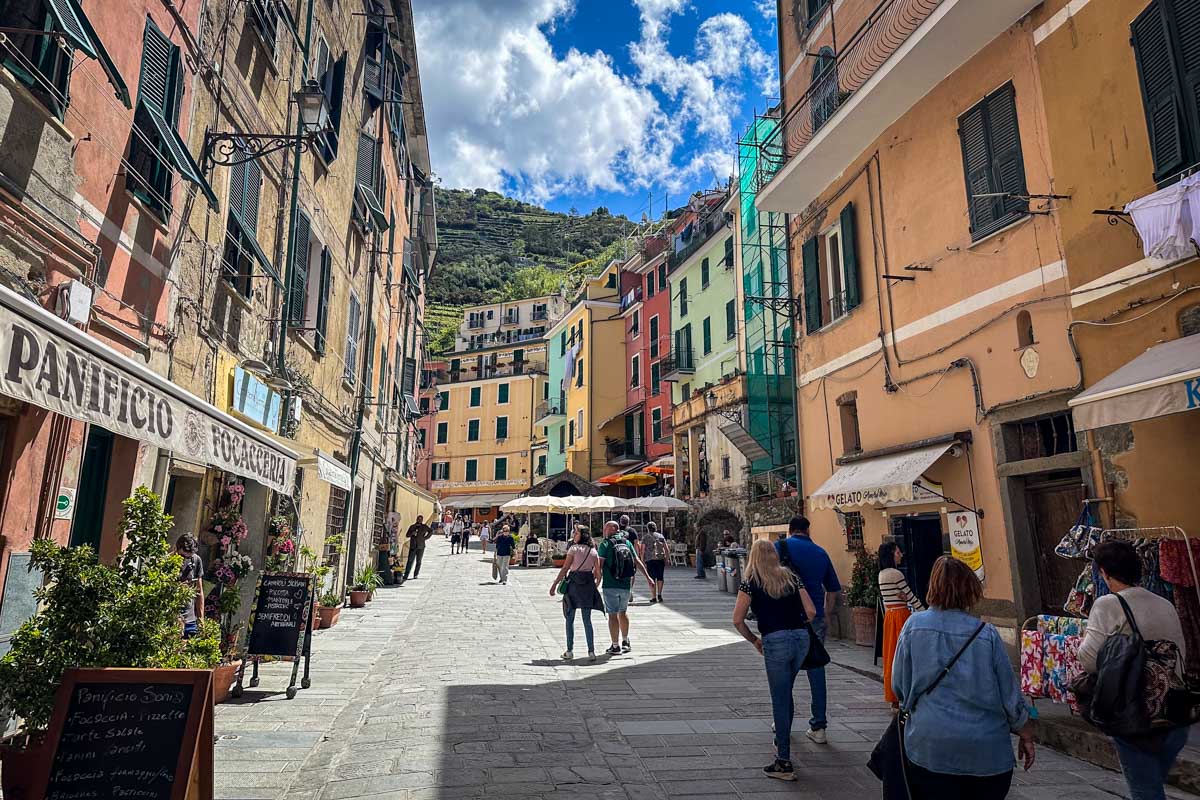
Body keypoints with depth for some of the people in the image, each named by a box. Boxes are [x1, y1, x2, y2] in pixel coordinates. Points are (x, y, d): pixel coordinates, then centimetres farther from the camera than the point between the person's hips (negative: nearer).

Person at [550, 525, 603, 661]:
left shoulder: (574, 549, -6)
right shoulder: (593, 551, 7)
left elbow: (565, 569, -10)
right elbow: (598, 572, 5)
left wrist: (554, 584, -6)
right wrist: (595, 586, 19)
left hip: (573, 584, -4)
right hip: (588, 586, 4)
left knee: (570, 619, 8)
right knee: (587, 620, 8)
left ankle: (569, 651, 9)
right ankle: (591, 651, 3)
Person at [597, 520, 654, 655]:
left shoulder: (605, 544, -7)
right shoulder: (627, 543, 7)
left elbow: (600, 564, -12)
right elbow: (637, 561, 8)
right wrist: (648, 577, 14)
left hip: (610, 585, -5)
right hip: (626, 585, 5)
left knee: (613, 615, 1)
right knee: (623, 612, 21)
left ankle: (615, 646, 4)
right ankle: (625, 642, 28)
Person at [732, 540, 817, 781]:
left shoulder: (750, 583, 2)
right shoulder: (791, 578, 14)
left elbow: (737, 620, -2)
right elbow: (811, 612, 8)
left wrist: (754, 640, 11)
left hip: (775, 641, -5)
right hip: (801, 638, 5)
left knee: (780, 700, 2)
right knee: (786, 692, 23)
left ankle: (784, 763, 5)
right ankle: (781, 740, 36)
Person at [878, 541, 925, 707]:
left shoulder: (882, 574, 12)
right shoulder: (896, 574, -13)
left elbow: (885, 599, 11)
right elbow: (911, 596, -8)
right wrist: (925, 612, -2)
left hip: (889, 616, 8)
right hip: (901, 615, -8)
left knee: (891, 654, 11)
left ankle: (893, 696, 17)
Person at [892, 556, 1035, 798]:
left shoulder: (914, 625, -7)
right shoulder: (986, 633, -7)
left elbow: (898, 686, 0)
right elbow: (1010, 692, 1)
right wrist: (1026, 736, 17)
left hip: (930, 748, 0)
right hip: (987, 751, 1)